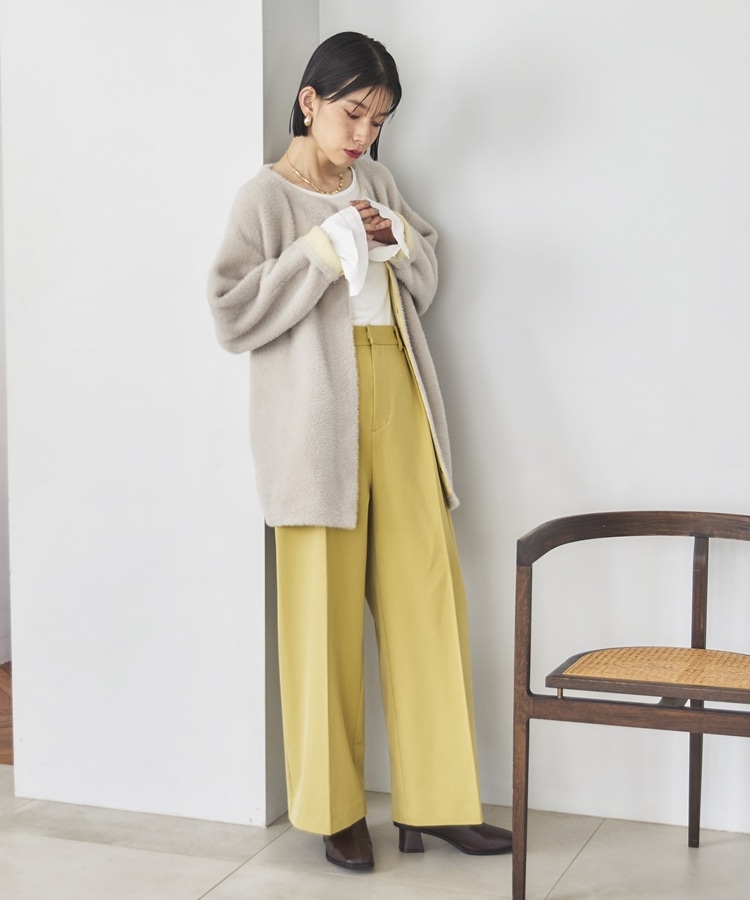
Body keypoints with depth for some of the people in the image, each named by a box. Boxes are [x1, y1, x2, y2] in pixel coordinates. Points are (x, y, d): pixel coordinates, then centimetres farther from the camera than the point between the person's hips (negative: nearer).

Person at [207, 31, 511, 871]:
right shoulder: (266, 196, -2)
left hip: (398, 405, 6)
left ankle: (435, 799, 14)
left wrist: (400, 241, 1)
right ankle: (333, 808, 14)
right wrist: (323, 251, -15)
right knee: (325, 610, -1)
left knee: (427, 596, 4)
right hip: (319, 416, -5)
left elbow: (426, 285, 22)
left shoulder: (377, 182, 15)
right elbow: (234, 314, -10)